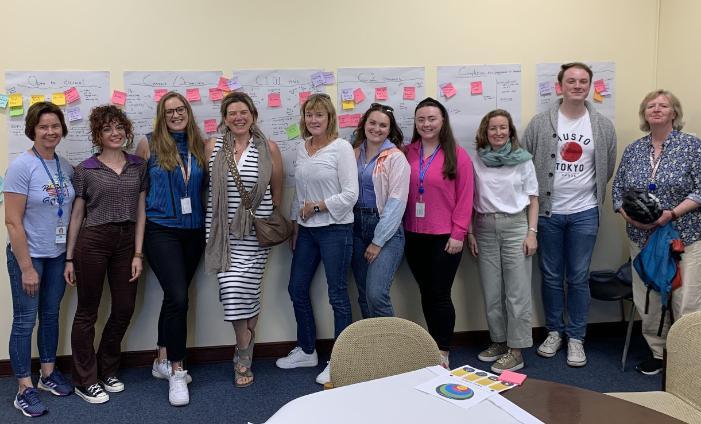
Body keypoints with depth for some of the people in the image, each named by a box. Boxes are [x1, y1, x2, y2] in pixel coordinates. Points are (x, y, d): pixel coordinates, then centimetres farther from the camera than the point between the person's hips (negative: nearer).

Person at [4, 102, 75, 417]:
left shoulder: (66, 167, 2)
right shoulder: (21, 167, -15)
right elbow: (12, 221, -17)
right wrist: (27, 267, -17)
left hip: (58, 255, 6)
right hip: (28, 255, -6)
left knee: (51, 314, 16)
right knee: (25, 321, 3)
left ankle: (48, 373, 32)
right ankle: (24, 388, 15)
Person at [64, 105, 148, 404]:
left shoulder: (138, 166, 6)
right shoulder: (85, 170, -1)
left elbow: (140, 212, 6)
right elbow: (76, 215, 2)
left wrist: (138, 254, 0)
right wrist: (69, 258, 2)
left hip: (127, 242, 3)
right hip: (92, 241, -3)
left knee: (124, 308, 8)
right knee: (87, 312, 6)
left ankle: (107, 371, 29)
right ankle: (85, 381, 18)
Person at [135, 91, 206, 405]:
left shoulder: (199, 146, 6)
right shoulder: (149, 143, -4)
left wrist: (206, 217, 5)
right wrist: (148, 209, 4)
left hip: (194, 230, 4)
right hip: (161, 229, -4)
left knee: (174, 295, 13)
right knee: (178, 297, -13)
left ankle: (162, 361, 28)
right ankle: (176, 371, 0)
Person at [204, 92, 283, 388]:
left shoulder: (269, 148, 2)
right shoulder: (212, 148, 5)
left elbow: (277, 191, 11)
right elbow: (205, 186, 12)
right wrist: (212, 219, 10)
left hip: (256, 230, -1)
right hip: (222, 229, 1)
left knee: (247, 288, -4)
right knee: (231, 288, -7)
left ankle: (243, 355, 16)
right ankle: (245, 353, 13)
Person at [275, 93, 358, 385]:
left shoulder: (341, 148, -9)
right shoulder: (302, 149, 10)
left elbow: (351, 194, -14)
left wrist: (318, 206, -15)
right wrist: (296, 227, 15)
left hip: (335, 229, -7)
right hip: (307, 230, 7)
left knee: (337, 294, 2)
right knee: (297, 288, 12)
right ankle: (306, 351, 31)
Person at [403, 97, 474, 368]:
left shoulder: (457, 155, -4)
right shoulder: (407, 153, 5)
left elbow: (465, 197, -6)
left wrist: (458, 234, -9)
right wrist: (401, 229, 2)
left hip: (445, 238, -4)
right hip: (414, 236, 4)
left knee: (440, 295, 0)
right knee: (426, 294, 13)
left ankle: (442, 354, 14)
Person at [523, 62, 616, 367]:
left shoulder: (603, 127, 2)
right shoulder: (540, 123, -3)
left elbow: (607, 169, 10)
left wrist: (585, 188, 8)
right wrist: (539, 195, -2)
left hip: (584, 213, 1)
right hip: (548, 212, 0)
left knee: (579, 278, 7)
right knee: (551, 276, 10)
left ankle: (576, 337, 20)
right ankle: (554, 331, 26)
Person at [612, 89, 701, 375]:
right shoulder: (632, 150, 10)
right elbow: (618, 189, 10)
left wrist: (671, 214, -19)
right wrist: (629, 215, -8)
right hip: (642, 237, 4)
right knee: (646, 301, 7)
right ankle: (659, 353, 24)